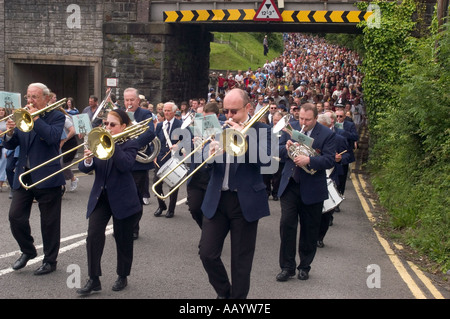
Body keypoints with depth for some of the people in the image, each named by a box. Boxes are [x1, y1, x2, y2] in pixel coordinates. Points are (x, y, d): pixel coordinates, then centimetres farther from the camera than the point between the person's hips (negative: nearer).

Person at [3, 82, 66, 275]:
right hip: (23, 175, 5)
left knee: (49, 222, 5)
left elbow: (53, 137, -23)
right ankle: (28, 250, 25)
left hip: (47, 176, -5)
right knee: (15, 216, 1)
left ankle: (50, 261, 19)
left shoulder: (56, 116, -4)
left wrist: (35, 118, -18)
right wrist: (10, 133, -11)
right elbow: (10, 145, 9)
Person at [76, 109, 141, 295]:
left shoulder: (130, 144, -5)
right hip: (100, 196, 4)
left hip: (122, 199, -3)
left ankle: (122, 276, 25)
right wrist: (87, 161, -22)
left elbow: (125, 165, -25)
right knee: (93, 235, -8)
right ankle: (94, 280, -2)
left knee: (123, 238, 8)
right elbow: (84, 168, 0)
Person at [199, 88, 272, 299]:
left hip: (245, 201, -3)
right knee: (207, 254, 3)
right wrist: (211, 153, -20)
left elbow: (266, 160, -18)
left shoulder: (260, 129, -3)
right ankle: (223, 292, 28)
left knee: (241, 260, 6)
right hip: (216, 200, 3)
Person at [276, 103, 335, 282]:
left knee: (309, 230, 9)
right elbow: (278, 151, 6)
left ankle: (304, 267, 25)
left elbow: (329, 160, -14)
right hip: (290, 185, 2)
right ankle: (287, 267, 7)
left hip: (312, 189, -2)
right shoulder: (290, 127, 4)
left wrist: (308, 160, -28)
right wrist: (286, 148, -17)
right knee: (286, 224, -4)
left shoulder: (327, 134, -6)